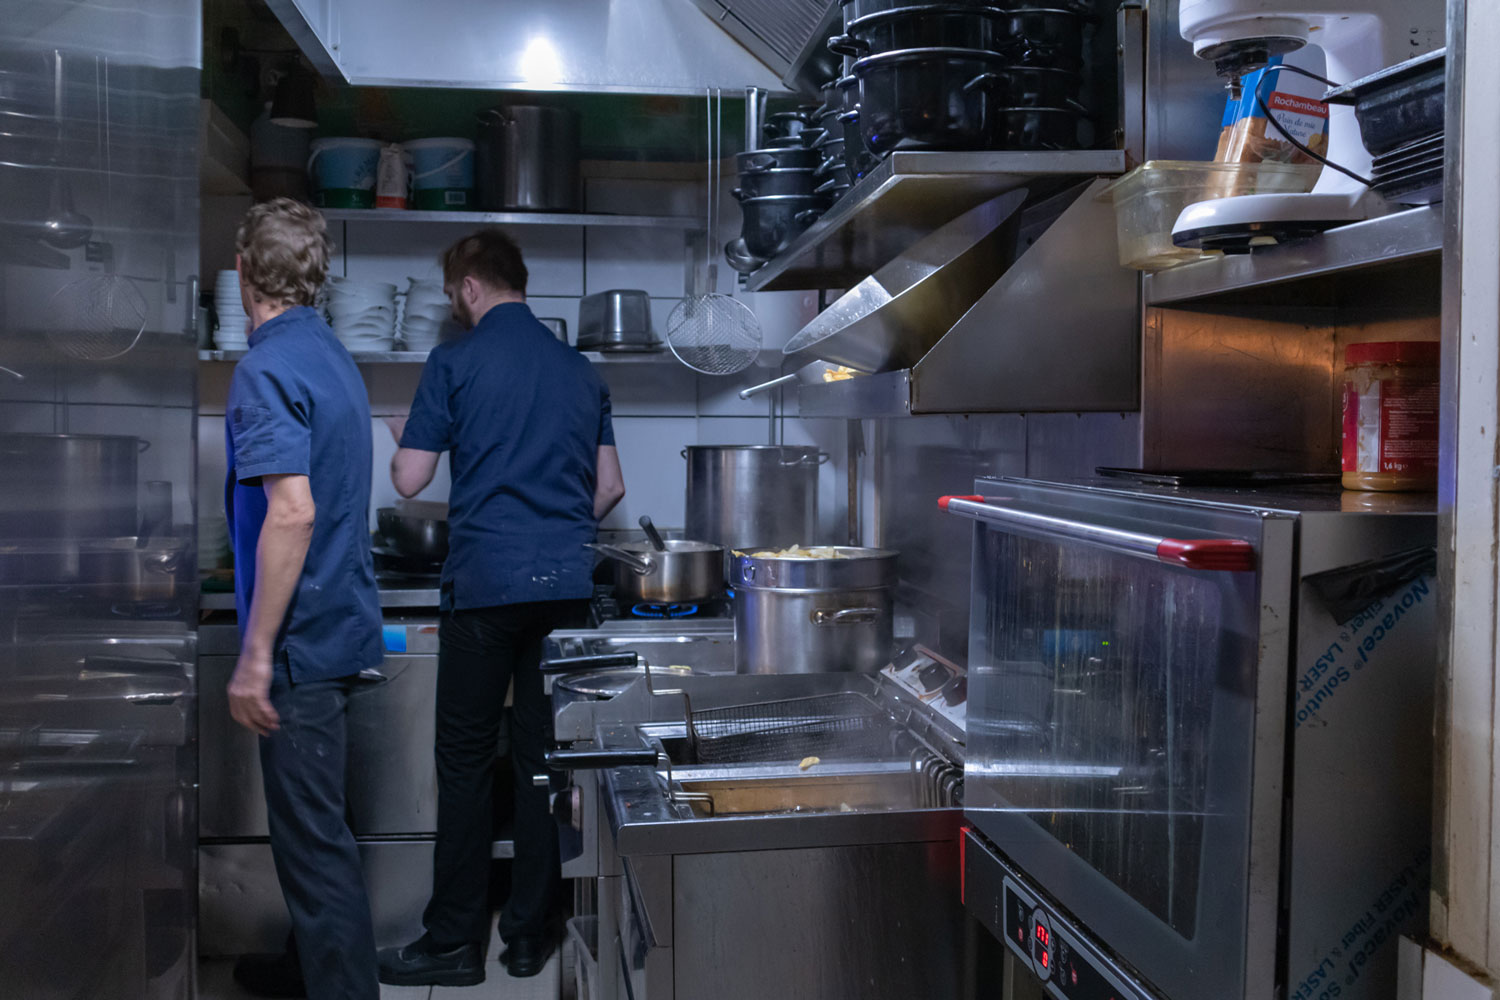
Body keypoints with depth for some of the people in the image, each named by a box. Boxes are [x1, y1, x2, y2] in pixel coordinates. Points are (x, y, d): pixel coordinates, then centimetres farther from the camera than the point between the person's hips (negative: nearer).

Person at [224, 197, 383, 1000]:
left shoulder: (266, 368, -18)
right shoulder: (332, 354, 11)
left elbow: (292, 512, -27)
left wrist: (254, 655, -24)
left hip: (301, 639, -9)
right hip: (343, 625, 9)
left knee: (312, 833, 0)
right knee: (311, 819, 22)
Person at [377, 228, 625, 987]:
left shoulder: (454, 362, -3)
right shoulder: (580, 368, 12)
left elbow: (409, 481, -3)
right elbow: (610, 486, 14)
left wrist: (403, 437, 18)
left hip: (486, 582, -5)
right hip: (568, 583, 5)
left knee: (466, 762, 3)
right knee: (544, 757, 8)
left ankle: (455, 941, 8)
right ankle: (530, 935, 15)